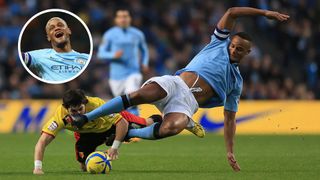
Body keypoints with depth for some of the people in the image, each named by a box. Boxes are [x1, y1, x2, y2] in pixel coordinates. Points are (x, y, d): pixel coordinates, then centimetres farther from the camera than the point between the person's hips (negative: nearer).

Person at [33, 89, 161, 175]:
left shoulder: (97, 105, -45)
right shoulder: (60, 115, -43)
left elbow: (122, 123, -35)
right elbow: (42, 141, -46)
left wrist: (115, 147, -37)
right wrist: (38, 167, -58)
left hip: (111, 121, -1)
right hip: (86, 133, 1)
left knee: (144, 127, 10)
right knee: (85, 166, 0)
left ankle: (155, 120, 50)